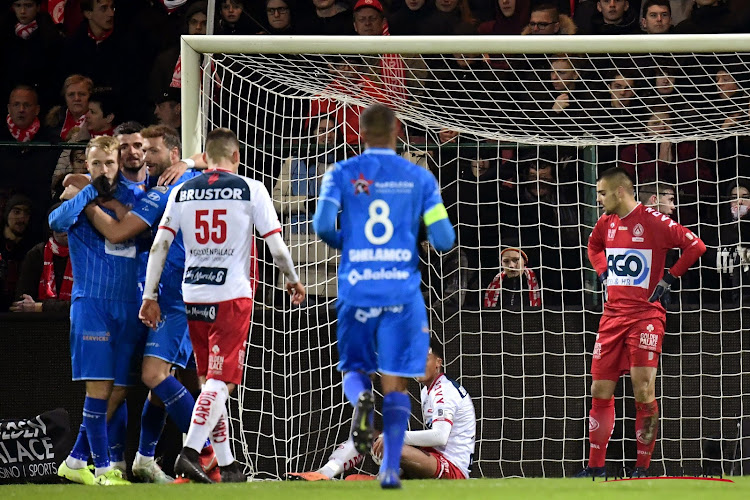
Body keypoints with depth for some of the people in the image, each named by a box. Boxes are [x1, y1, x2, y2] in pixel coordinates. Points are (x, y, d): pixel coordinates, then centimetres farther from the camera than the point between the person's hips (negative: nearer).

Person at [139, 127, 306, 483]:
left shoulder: (181, 192, 8)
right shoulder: (250, 190, -1)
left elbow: (159, 246, 3)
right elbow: (276, 246, -2)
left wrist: (150, 296, 8)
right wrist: (293, 281, 15)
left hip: (193, 296, 4)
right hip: (232, 295, -4)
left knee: (210, 381, 14)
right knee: (221, 381, -6)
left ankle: (227, 464, 18)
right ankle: (190, 452, -22)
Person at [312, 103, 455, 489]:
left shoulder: (342, 174, 3)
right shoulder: (420, 178, 4)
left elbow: (324, 225, -10)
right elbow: (443, 239, -2)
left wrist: (341, 242, 13)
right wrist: (437, 240, 23)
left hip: (356, 288, 0)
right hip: (402, 290, 0)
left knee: (353, 367, 16)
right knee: (395, 383, 4)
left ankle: (361, 397, -20)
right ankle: (390, 468, -4)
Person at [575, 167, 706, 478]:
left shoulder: (653, 222, -11)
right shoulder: (606, 223, 10)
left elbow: (696, 246, -11)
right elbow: (594, 247, 32)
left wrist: (668, 279, -9)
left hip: (645, 315, -6)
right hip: (613, 315, 6)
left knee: (642, 391, -8)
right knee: (600, 390, 5)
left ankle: (643, 468, -1)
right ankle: (595, 466, 13)